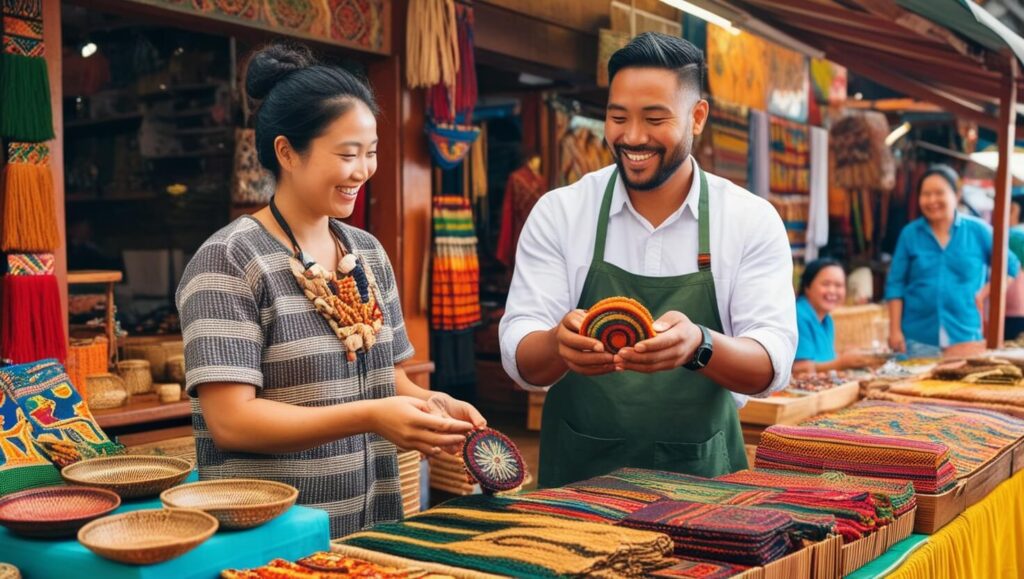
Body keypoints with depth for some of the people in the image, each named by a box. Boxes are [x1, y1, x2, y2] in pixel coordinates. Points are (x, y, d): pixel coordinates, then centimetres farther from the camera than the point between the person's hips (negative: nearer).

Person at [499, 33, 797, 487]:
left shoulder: (752, 221, -2)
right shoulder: (558, 212, -2)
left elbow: (772, 364, -9)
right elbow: (521, 358, -6)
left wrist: (699, 345, -29)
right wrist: (561, 344, -28)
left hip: (702, 476, 1)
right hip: (579, 473, 0)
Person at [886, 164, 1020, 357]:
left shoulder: (978, 230, 2)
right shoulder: (909, 233, 3)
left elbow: (1011, 267, 10)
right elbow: (895, 285, 3)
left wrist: (984, 293, -2)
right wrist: (895, 330, -2)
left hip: (965, 336, 0)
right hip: (918, 339, 0)